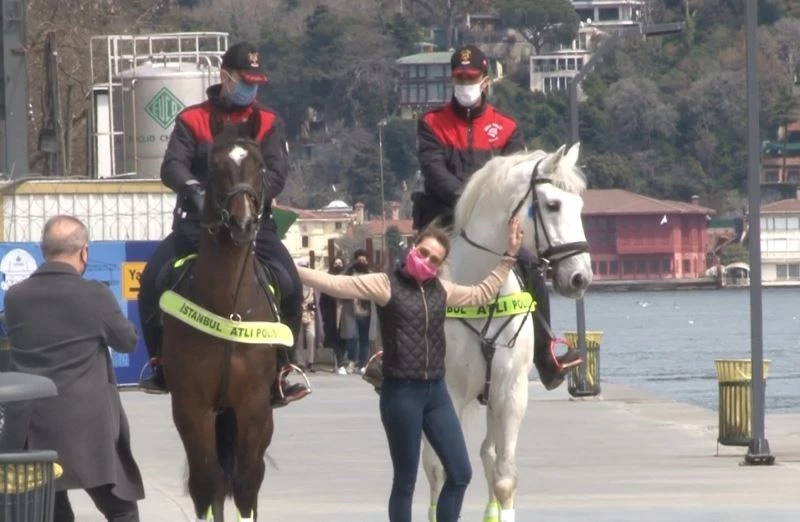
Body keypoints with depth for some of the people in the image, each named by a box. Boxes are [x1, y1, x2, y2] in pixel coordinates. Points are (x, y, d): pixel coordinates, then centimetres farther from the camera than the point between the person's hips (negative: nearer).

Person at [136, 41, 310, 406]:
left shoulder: (269, 124, 9)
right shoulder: (193, 120, 6)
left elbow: (276, 173, -4)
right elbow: (172, 166, -6)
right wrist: (193, 189, -28)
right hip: (198, 224, 0)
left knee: (288, 284, -21)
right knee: (152, 279, -20)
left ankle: (279, 369, -6)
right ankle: (160, 363, -2)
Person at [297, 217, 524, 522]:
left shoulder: (441, 290, 10)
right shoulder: (386, 285, -7)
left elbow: (482, 294, 25)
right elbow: (336, 284, -14)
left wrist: (509, 257, 22)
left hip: (436, 391, 6)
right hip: (401, 392, -6)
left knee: (460, 474, 7)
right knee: (405, 482, 2)